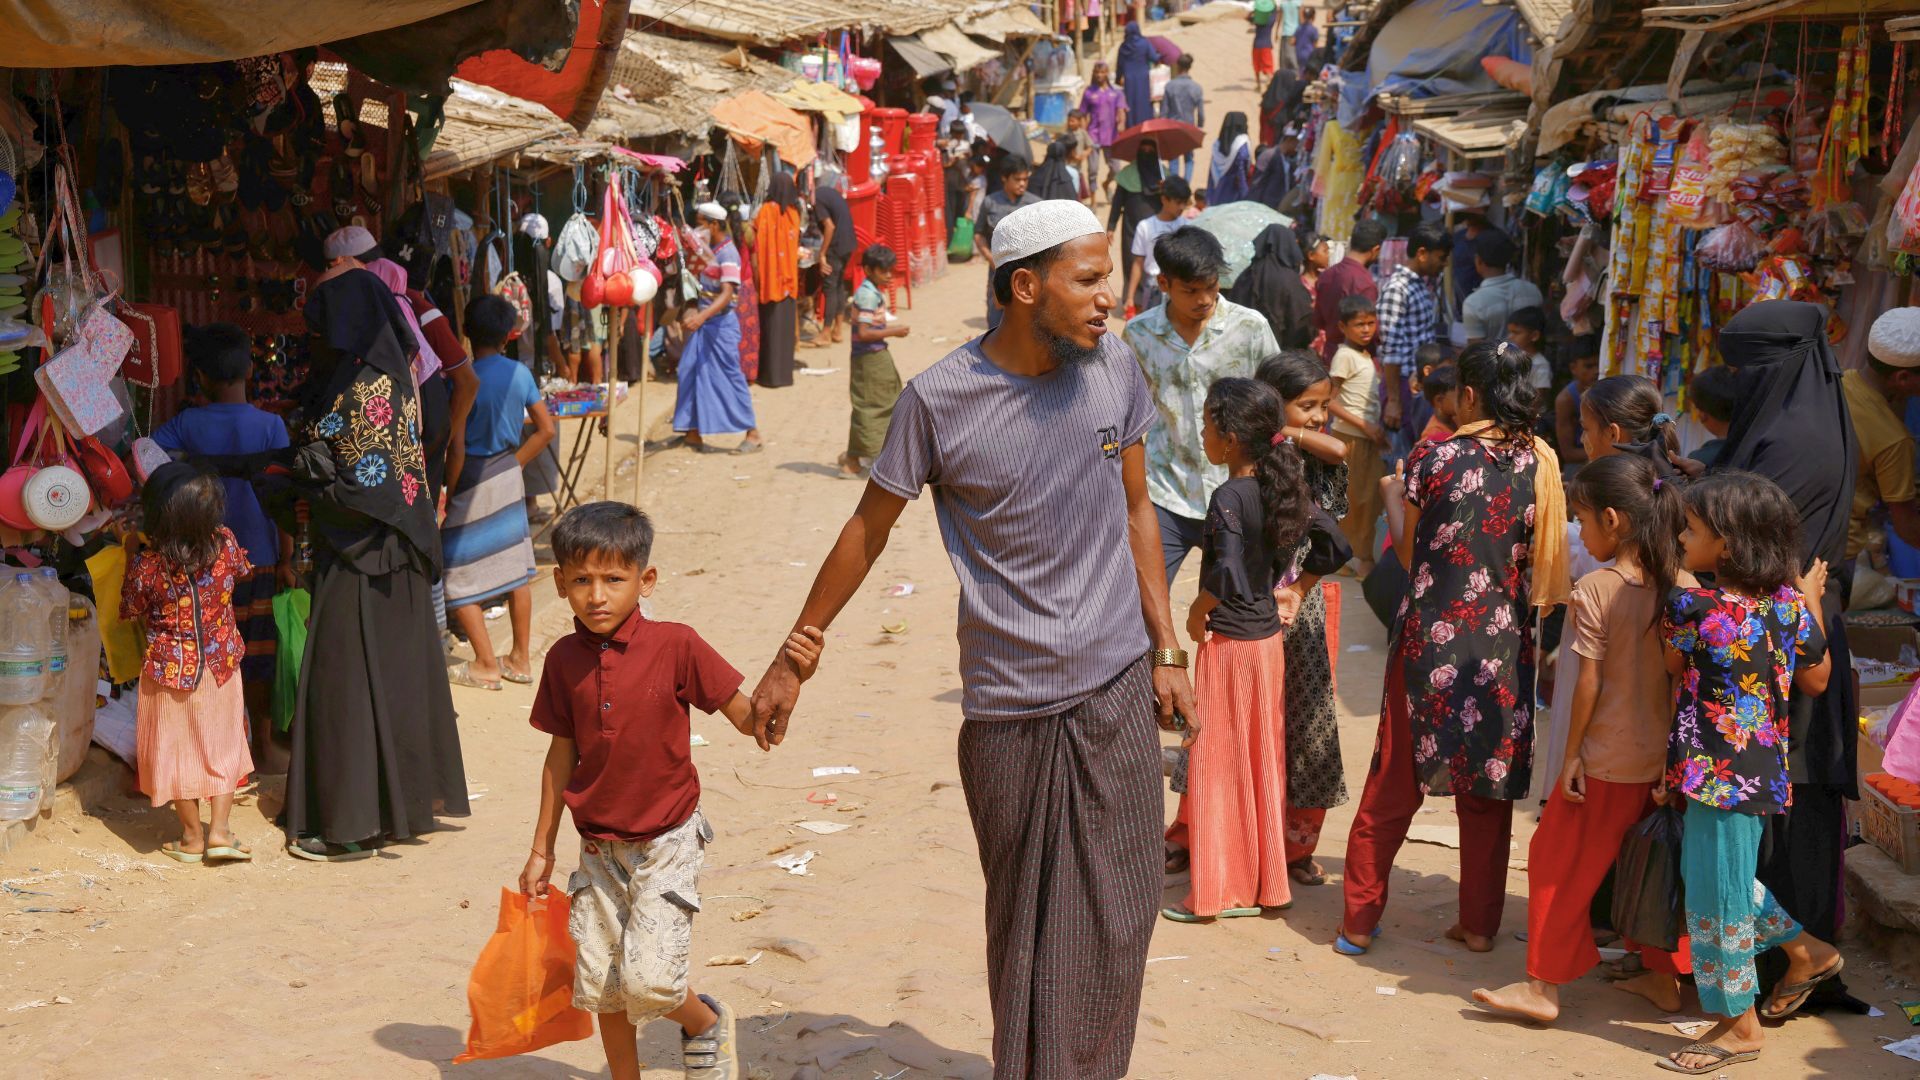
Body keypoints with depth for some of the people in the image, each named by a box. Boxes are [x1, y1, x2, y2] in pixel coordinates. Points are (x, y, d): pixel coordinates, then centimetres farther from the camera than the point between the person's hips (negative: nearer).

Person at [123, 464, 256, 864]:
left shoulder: (147, 564, -19)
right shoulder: (225, 544, -13)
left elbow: (130, 611, -2)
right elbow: (243, 570, 9)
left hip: (170, 671, -2)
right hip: (220, 666, 2)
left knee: (176, 751, 12)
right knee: (222, 746, 15)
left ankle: (192, 836, 20)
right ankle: (220, 829, 10)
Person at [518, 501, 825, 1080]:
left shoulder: (676, 646, -13)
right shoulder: (564, 660, -3)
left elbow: (748, 719, -9)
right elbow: (562, 755, 8)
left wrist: (789, 677, -28)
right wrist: (542, 849, 13)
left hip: (665, 845, -4)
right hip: (599, 850, 4)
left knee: (647, 978, -12)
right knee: (598, 984, 7)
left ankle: (707, 1020, 20)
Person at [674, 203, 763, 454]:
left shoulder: (727, 253, -17)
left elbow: (726, 294, -27)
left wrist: (702, 316, -39)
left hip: (721, 323, -9)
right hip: (702, 321, 9)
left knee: (731, 377, -5)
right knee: (691, 374, 7)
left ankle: (753, 435, 1)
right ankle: (693, 432, 14)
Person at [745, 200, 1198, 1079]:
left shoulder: (1113, 369, 0)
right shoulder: (940, 399, -10)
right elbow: (869, 529, 1)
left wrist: (1167, 652, 11)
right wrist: (793, 659, 6)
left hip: (1116, 685, 3)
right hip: (1008, 702, -3)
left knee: (1119, 912, 3)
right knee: (1024, 923, 6)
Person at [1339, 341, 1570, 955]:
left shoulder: (1433, 460, -10)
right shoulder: (1540, 464, -3)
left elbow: (1409, 555, -1)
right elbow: (1545, 558, 2)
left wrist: (1392, 497, 15)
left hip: (1432, 637, -2)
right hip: (1504, 645, 2)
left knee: (1393, 786, 8)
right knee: (1487, 793, 13)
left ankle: (1360, 922, 12)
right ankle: (1479, 924, 18)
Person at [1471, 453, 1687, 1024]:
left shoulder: (1594, 590, -17)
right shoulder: (1686, 586, -3)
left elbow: (1589, 683, -15)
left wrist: (1571, 752, -5)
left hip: (1606, 761, -5)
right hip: (1666, 758, 5)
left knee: (1559, 864, 7)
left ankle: (1543, 985, 12)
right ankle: (1663, 974, 29)